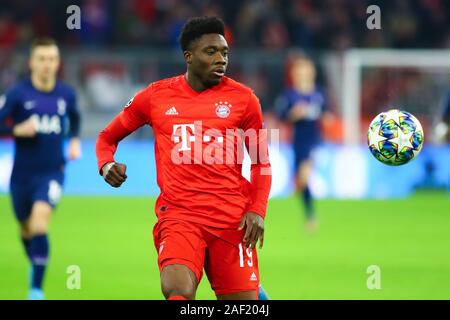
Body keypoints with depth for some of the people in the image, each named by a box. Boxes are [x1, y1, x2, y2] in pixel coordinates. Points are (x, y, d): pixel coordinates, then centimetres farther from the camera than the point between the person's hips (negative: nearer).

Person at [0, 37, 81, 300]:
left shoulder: (66, 94, 0)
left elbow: (74, 117, 22)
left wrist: (75, 140, 8)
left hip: (52, 172, -1)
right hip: (23, 173, 1)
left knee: (40, 223, -22)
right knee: (26, 229, 17)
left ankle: (37, 288, -20)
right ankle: (36, 264, 49)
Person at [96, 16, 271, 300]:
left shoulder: (242, 98, 6)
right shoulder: (155, 96, 7)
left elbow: (261, 163, 14)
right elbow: (107, 137, 19)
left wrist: (257, 211, -1)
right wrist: (106, 164, -3)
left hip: (232, 219, 1)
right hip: (178, 215, -1)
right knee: (179, 292, -29)